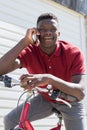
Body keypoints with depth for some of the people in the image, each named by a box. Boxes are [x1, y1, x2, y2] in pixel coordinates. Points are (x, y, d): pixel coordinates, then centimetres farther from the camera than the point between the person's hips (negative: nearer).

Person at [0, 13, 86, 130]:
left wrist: (50, 79, -55)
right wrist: (25, 41, -41)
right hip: (45, 99, 2)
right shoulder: (30, 52, -22)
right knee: (10, 120, -10)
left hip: (71, 102, -2)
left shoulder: (74, 53, -28)